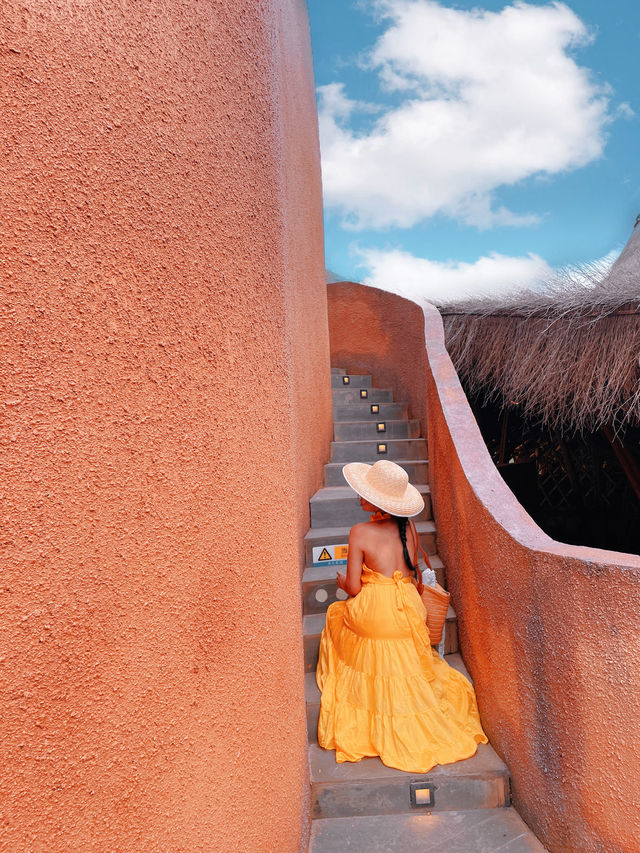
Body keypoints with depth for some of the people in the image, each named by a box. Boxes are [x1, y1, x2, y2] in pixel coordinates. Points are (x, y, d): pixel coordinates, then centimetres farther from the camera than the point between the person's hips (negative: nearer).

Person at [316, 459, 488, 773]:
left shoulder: (360, 532, -13)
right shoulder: (408, 527, 1)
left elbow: (354, 587, -10)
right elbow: (414, 575, 10)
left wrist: (342, 582, 14)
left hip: (372, 614, -3)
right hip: (409, 612, 3)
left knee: (336, 614, 29)